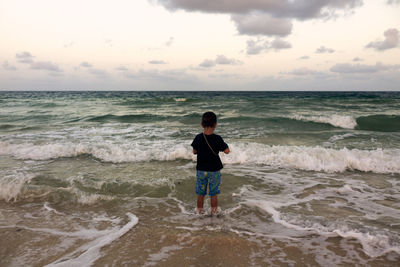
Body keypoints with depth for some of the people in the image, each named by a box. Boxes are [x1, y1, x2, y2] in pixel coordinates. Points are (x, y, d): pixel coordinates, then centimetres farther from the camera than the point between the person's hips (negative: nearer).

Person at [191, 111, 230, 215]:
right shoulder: (217, 138, -14)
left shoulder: (198, 138, -7)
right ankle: (214, 212, 22)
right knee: (214, 194, 11)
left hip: (201, 170, 2)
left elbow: (194, 151, 2)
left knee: (200, 194, 13)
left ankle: (199, 212, 24)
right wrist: (223, 144, 7)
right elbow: (227, 151, -11)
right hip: (214, 170, -2)